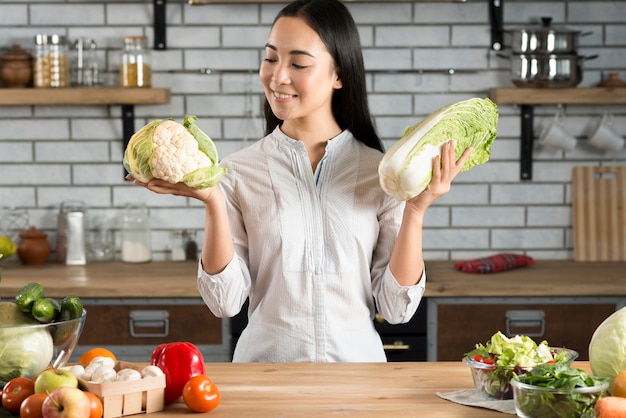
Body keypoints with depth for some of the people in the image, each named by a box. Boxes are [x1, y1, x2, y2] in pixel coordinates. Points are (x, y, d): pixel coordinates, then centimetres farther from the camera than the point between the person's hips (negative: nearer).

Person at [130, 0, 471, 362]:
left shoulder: (379, 172, 2)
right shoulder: (239, 172, 2)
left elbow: (397, 307, 0)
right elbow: (226, 301, -3)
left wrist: (416, 209, -8)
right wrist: (213, 203, -11)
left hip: (357, 359, 0)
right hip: (265, 362, 0)